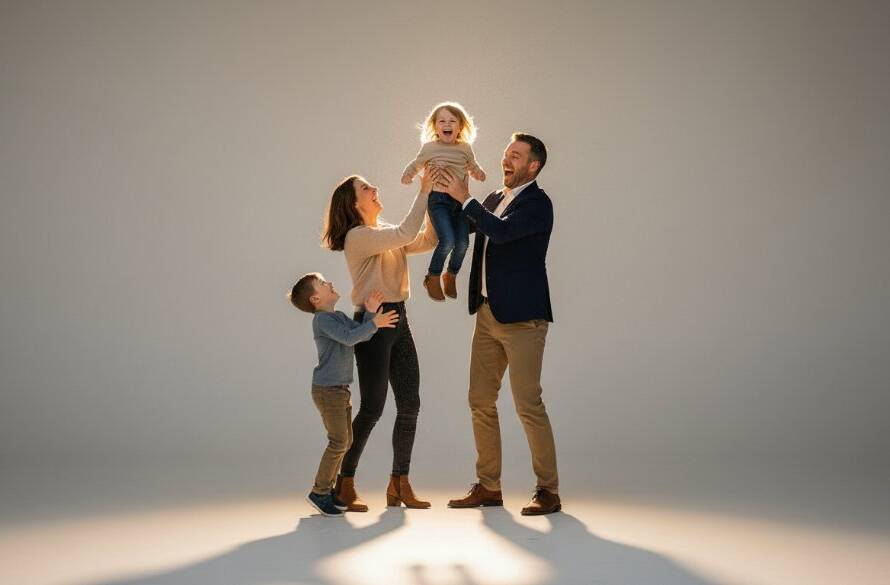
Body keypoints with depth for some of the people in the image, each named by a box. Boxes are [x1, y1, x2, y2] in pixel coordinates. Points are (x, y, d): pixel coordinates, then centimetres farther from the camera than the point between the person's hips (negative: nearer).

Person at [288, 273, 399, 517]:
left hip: (341, 389, 9)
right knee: (338, 441, -9)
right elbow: (349, 338, -27)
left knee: (345, 441, 12)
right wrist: (374, 323, -29)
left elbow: (362, 335, 5)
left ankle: (327, 488, 21)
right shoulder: (322, 319, -14)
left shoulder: (340, 317, 14)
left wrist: (370, 312, -6)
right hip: (327, 389, -9)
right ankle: (319, 492, 0)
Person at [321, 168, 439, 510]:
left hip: (398, 321, 8)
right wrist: (423, 192, -16)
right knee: (372, 408, -6)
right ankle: (345, 484, 6)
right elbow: (406, 234, -22)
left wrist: (436, 201, 0)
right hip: (372, 322, -8)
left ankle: (399, 485, 13)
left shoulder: (386, 235, 17)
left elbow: (427, 240, 8)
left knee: (410, 404, 5)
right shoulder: (357, 236, -10)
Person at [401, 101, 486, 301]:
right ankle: (433, 277, 4)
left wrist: (479, 173, -1)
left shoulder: (465, 148, 11)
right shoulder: (429, 147, 6)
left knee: (462, 242, -3)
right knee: (447, 240, -18)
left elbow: (473, 167, 22)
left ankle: (451, 276, 24)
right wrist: (407, 174, -2)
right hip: (438, 198, -3)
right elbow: (416, 164, 18)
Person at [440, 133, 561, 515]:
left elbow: (501, 231, -24)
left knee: (528, 405, -7)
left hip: (522, 317, -8)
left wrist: (464, 198, -15)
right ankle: (488, 487, 19)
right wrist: (438, 191, 7)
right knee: (481, 402, 9)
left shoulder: (537, 202, -8)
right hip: (488, 315, 8)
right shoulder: (494, 200, 16)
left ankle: (548, 491, 4)